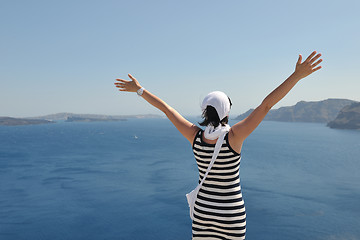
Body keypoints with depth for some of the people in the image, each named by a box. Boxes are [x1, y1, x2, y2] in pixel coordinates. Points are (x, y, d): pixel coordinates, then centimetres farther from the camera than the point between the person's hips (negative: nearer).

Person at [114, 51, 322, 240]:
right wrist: (297, 75, -26)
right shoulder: (234, 136, -21)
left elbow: (165, 107, -4)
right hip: (232, 215, -3)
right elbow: (267, 104, -25)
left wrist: (139, 89, 5)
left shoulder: (195, 136, -12)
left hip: (203, 211, 3)